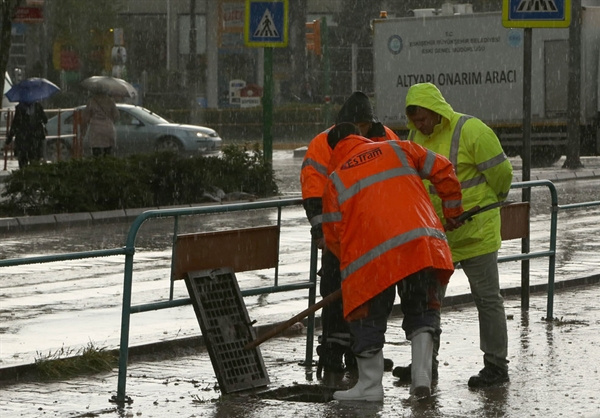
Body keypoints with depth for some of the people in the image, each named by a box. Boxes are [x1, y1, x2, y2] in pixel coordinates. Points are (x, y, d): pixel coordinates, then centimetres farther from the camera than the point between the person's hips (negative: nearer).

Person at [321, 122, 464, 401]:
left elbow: (333, 234, 13)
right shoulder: (397, 149, 17)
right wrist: (452, 209, 28)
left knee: (368, 319, 11)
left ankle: (370, 385, 16)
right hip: (422, 245, 2)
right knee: (422, 312, 14)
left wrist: (351, 263, 29)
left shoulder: (335, 180, 14)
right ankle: (422, 376, 2)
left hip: (372, 256, -2)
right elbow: (442, 171, 16)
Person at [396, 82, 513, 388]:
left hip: (475, 232, -7)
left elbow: (501, 172, -12)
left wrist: (490, 203, 4)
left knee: (487, 298, 0)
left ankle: (496, 365, 5)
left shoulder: (472, 131, -17)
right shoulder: (415, 136, 5)